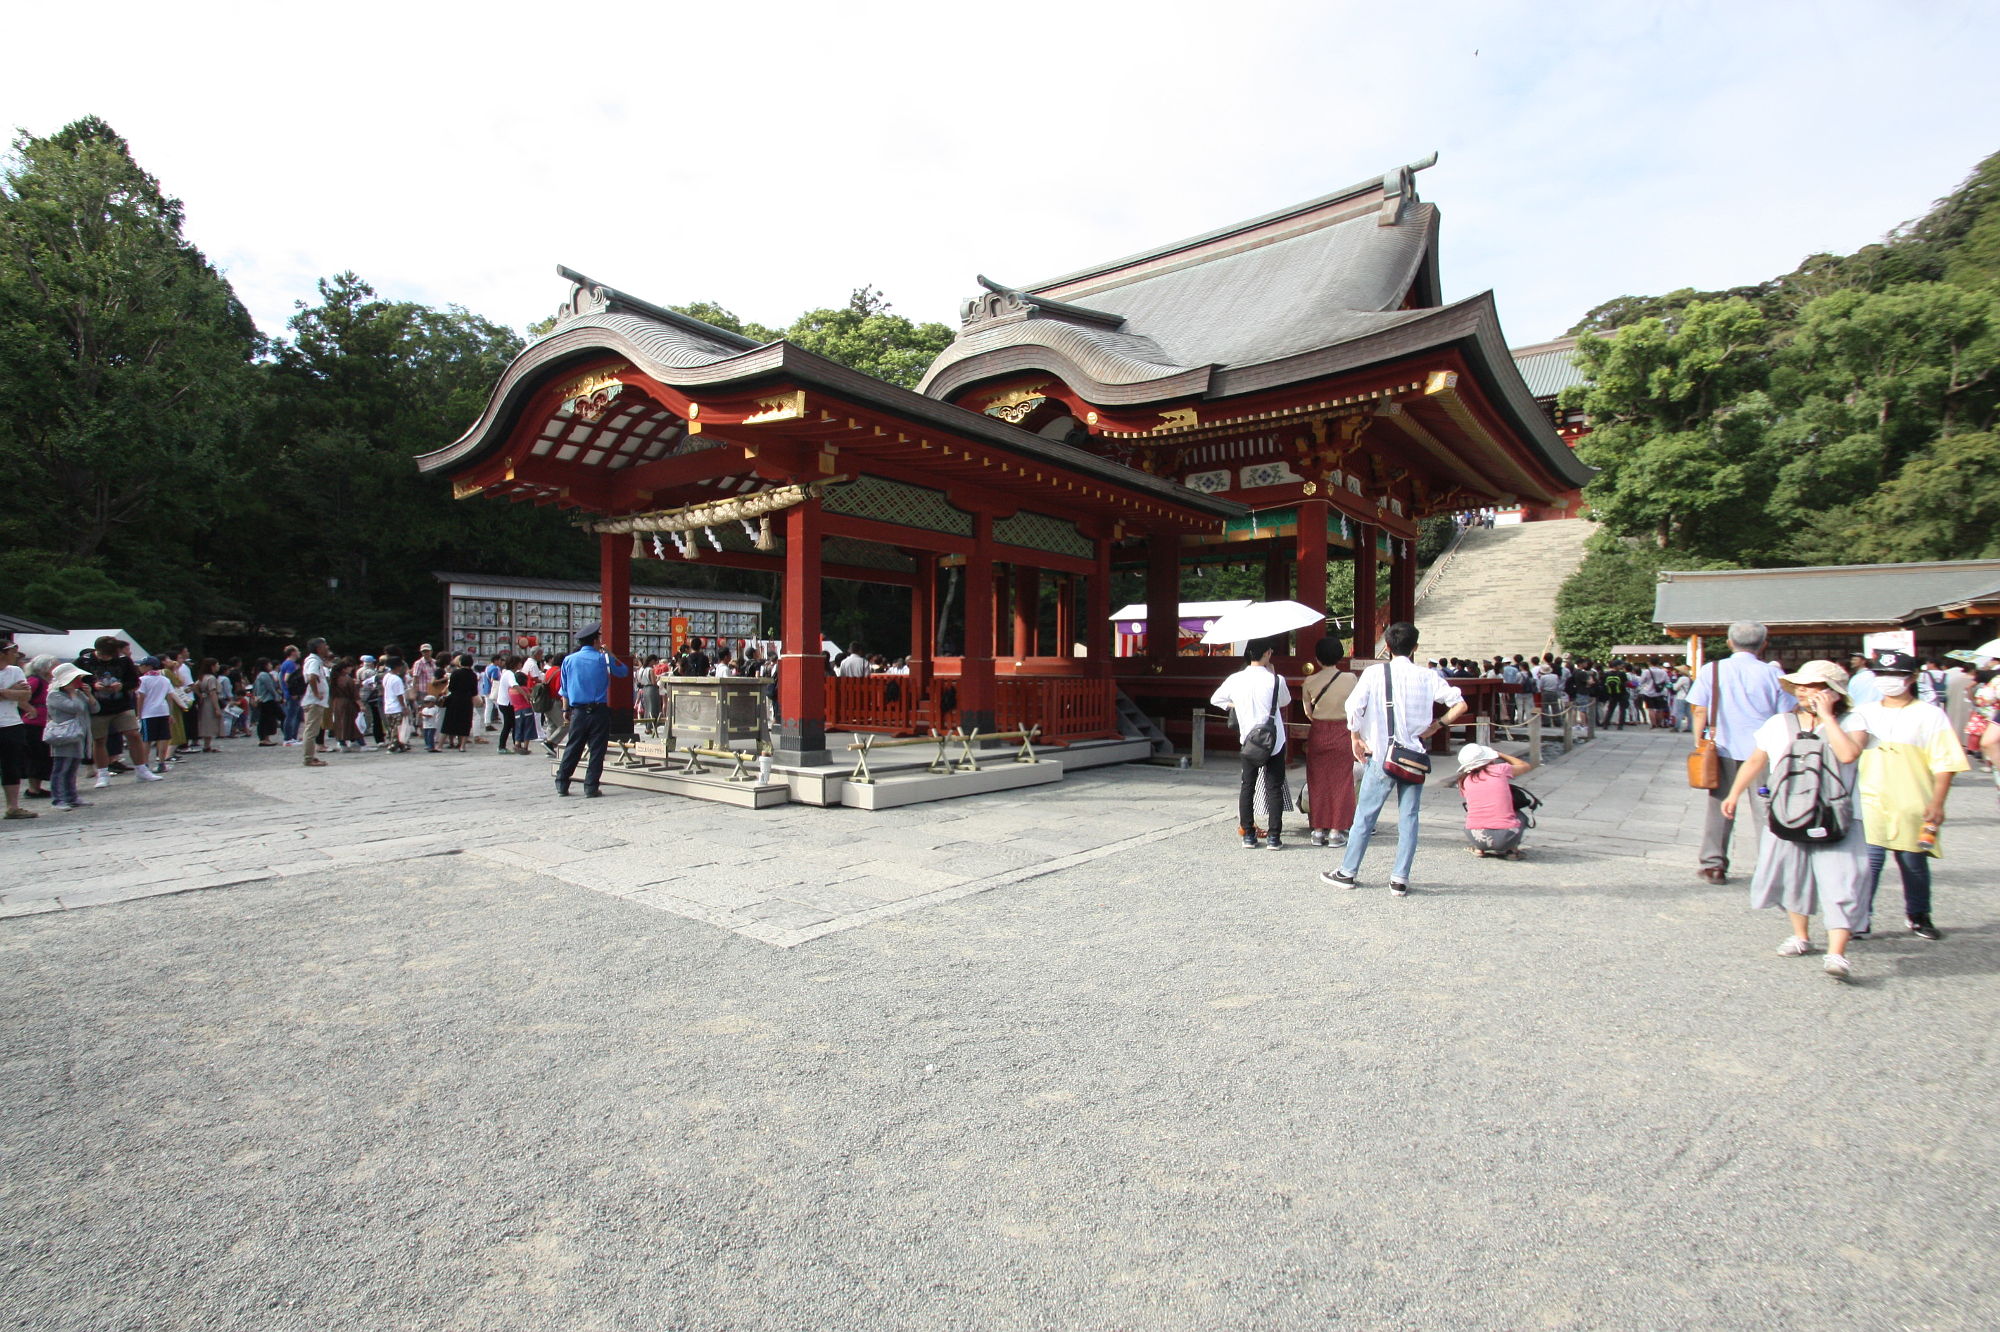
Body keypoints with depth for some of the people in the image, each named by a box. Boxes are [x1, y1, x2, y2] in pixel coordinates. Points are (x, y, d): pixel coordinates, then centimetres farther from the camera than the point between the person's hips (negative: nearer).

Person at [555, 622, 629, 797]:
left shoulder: (569, 660, 5)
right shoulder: (603, 659, -3)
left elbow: (564, 689, 9)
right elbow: (624, 671, 11)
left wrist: (566, 710, 17)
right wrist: (609, 655, 15)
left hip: (578, 711, 3)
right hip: (599, 711, -3)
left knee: (572, 748, 11)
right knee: (597, 750, 2)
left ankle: (562, 784, 13)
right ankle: (591, 787, 2)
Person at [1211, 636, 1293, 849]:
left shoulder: (1235, 680, -5)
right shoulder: (1275, 680, -13)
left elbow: (1215, 699, 11)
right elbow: (1285, 700, 8)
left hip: (1249, 741, 3)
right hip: (1275, 741, -2)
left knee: (1247, 786, 12)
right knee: (1274, 788, 5)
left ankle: (1248, 834, 15)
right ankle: (1273, 836, 5)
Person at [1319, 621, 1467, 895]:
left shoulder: (1375, 672, -5)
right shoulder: (1426, 677, 2)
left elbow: (1353, 706, -16)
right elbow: (1460, 705, -2)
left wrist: (1356, 738, -3)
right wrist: (1437, 725, 10)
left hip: (1381, 755, -2)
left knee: (1365, 815, 6)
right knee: (1408, 817, 9)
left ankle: (1347, 873, 14)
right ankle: (1400, 879, 10)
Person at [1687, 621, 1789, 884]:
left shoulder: (1712, 670, -2)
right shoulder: (1773, 673, -2)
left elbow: (1698, 710, -2)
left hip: (1723, 748, 0)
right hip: (1763, 751, 0)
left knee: (1720, 807, 9)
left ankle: (1713, 865, 12)